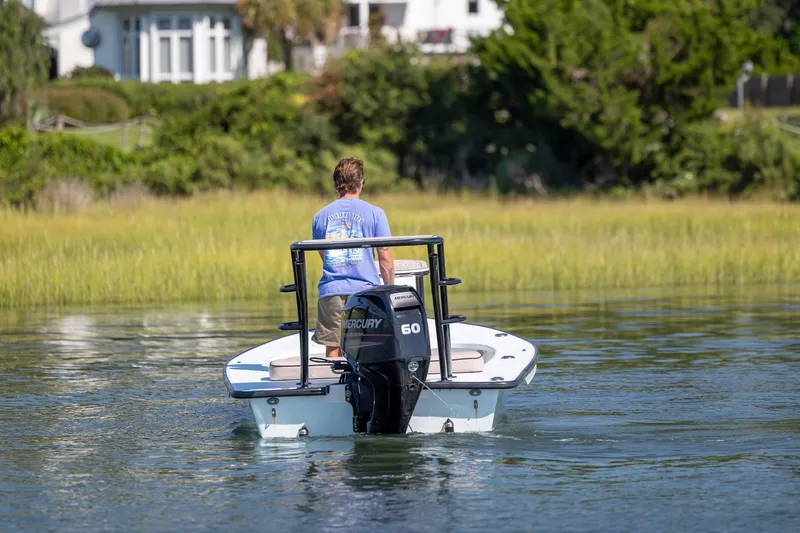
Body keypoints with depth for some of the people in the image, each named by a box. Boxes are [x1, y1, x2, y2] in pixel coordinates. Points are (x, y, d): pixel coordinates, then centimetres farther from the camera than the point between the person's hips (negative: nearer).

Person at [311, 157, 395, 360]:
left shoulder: (320, 216, 10)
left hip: (331, 292, 2)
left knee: (333, 352, 4)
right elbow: (385, 257, 0)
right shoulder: (374, 213, 0)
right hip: (365, 290, -2)